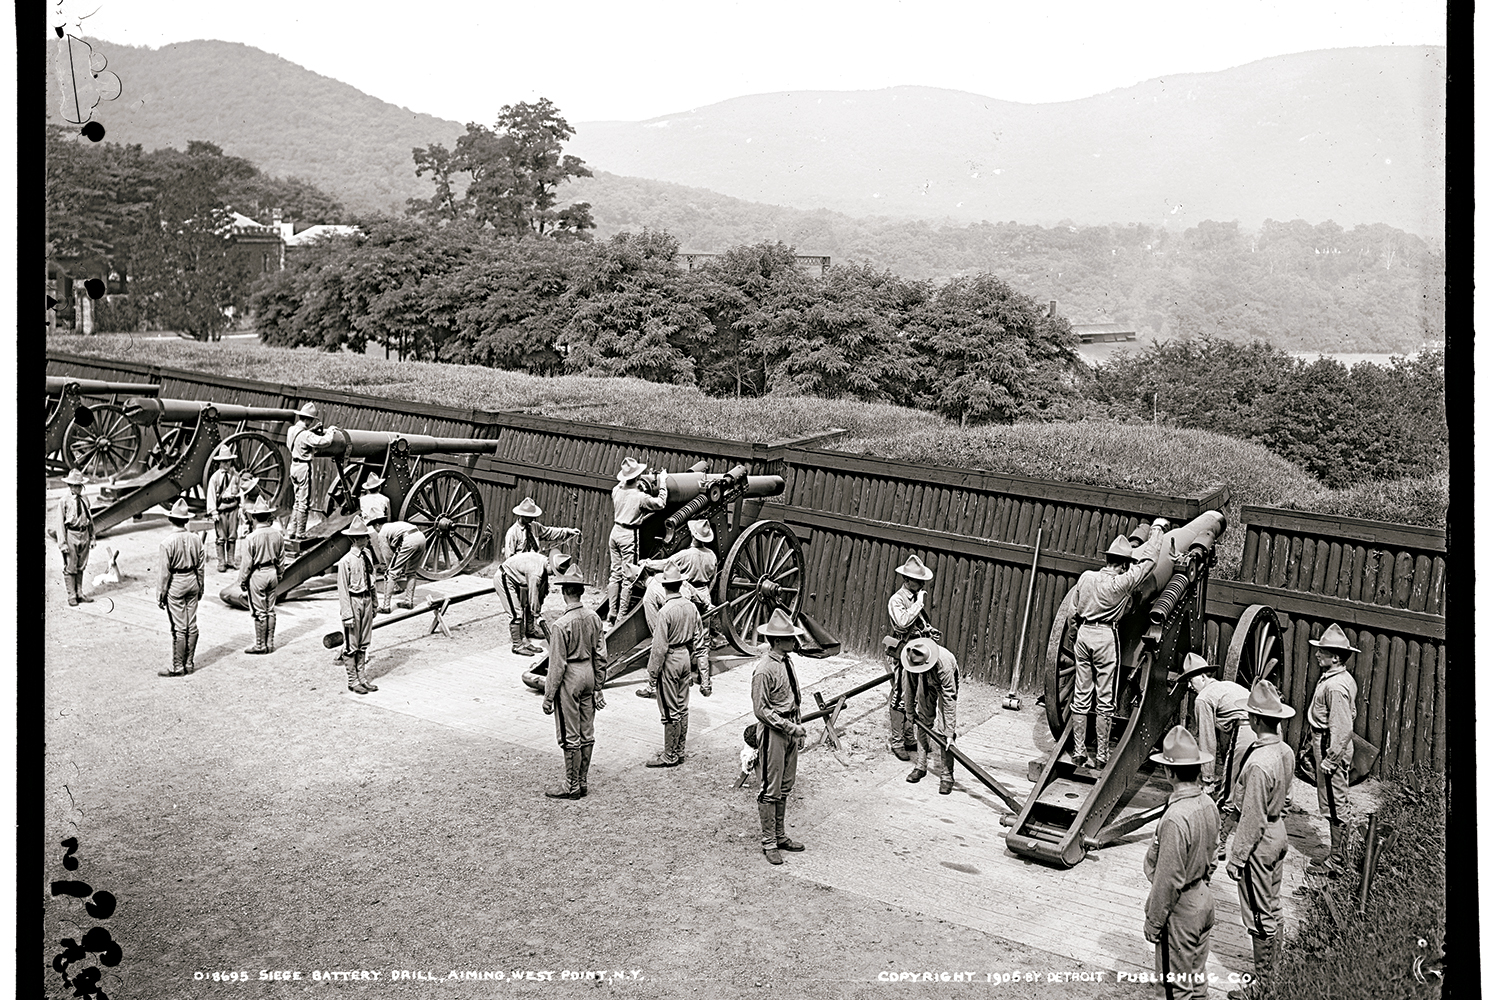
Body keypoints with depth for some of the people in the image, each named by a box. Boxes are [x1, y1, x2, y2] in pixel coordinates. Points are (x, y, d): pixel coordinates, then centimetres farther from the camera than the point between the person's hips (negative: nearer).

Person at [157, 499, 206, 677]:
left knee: (179, 628, -1)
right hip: (192, 581, 5)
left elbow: (164, 572, -13)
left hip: (175, 584, -5)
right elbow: (200, 567, 7)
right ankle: (189, 663, 19)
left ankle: (178, 667, 6)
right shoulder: (196, 539, -1)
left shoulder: (167, 542, -16)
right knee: (192, 625, 11)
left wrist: (160, 594, -4)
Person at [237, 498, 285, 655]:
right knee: (271, 610, 14)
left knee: (259, 612, 4)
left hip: (257, 575, -5)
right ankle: (270, 643, 21)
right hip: (272, 572, 5)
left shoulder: (252, 538, -19)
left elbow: (247, 563, -14)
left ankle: (260, 645, 11)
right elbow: (281, 557, 7)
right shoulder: (277, 534, -4)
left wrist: (242, 582, -2)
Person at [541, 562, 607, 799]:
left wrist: (548, 697, -9)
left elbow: (557, 665, -17)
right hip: (588, 674, 7)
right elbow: (600, 657, 6)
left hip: (569, 679, -7)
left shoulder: (561, 624, -20)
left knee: (570, 737, 2)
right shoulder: (594, 619, 0)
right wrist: (598, 688, 15)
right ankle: (583, 782, 23)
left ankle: (573, 787, 10)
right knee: (586, 734, 13)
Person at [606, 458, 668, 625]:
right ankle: (621, 618, 2)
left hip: (616, 531, 6)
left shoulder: (617, 490, 1)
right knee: (627, 577, 0)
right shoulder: (640, 496, -15)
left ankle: (611, 616, 16)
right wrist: (662, 484, 1)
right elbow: (660, 504, -5)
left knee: (615, 574, 12)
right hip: (629, 536, -6)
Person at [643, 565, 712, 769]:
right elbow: (700, 640, 5)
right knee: (682, 708, 16)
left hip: (670, 662, -7)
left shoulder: (665, 612, -21)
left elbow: (660, 647, -19)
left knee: (670, 712, 2)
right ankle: (680, 751, 27)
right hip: (686, 659, 7)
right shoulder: (691, 607, -1)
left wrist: (652, 673, -8)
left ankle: (669, 757, 12)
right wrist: (703, 673, 12)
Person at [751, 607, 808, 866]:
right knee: (771, 789, 3)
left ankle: (780, 835, 30)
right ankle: (768, 842, 14)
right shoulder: (764, 669, -21)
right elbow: (761, 710, -19)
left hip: (789, 731, 8)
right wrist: (790, 727, -19)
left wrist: (798, 728, 13)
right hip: (773, 732, -8)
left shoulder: (786, 660, 5)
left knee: (785, 787, 17)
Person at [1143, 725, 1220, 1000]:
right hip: (1204, 899, 8)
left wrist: (1153, 921, -13)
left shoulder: (1175, 818, -32)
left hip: (1181, 908, -8)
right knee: (1198, 975, 24)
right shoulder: (1208, 804, -5)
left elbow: (1168, 880, -25)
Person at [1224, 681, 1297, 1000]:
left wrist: (1237, 857, -14)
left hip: (1259, 840, -9)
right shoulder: (1286, 752, -3)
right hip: (1278, 830, 9)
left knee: (1258, 915, 5)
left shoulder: (1259, 763, -30)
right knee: (1272, 908, 21)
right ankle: (1275, 972, 35)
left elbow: (1252, 818, -24)